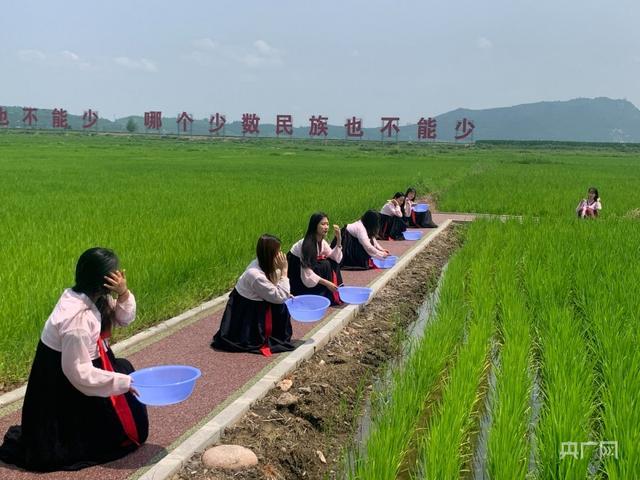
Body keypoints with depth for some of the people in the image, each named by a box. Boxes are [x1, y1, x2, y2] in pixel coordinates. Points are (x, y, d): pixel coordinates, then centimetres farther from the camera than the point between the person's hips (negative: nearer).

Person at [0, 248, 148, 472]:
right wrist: (123, 382, -23)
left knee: (123, 369, 18)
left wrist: (124, 294, -16)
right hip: (65, 387, -8)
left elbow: (123, 319, 4)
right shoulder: (77, 318, -31)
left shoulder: (89, 297, -6)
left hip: (73, 369, 8)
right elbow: (79, 374, -28)